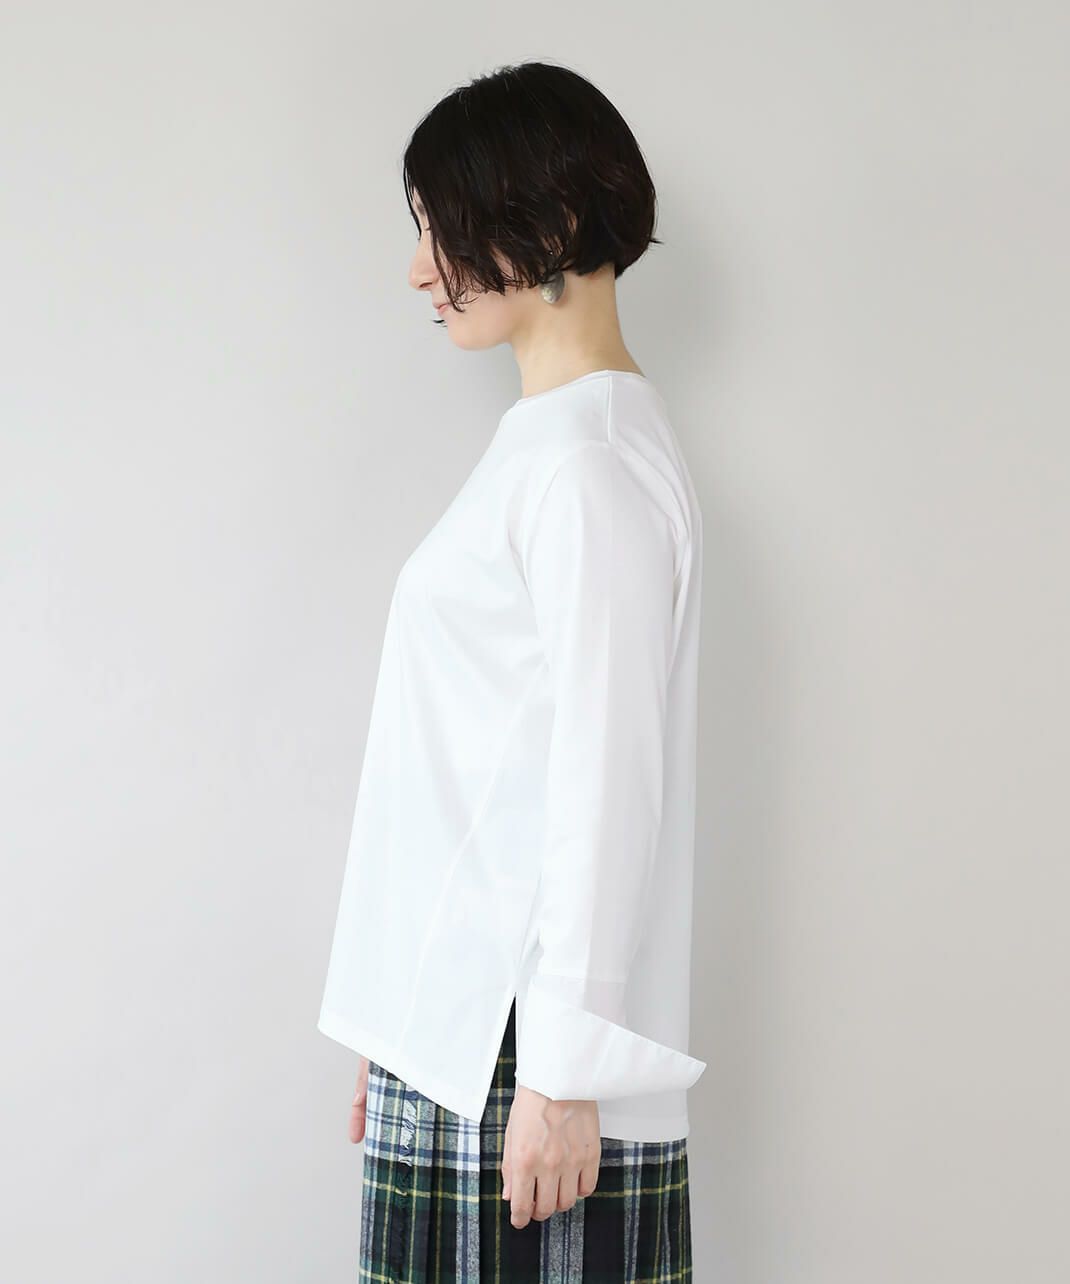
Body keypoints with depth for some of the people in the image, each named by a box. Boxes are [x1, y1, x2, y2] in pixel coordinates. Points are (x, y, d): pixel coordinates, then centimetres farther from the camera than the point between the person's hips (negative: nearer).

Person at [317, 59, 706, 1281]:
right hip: (454, 1018, 8)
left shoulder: (591, 462, -13)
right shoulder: (544, 443, 15)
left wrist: (562, 1073, -17)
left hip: (523, 1025, -8)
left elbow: (605, 784, -17)